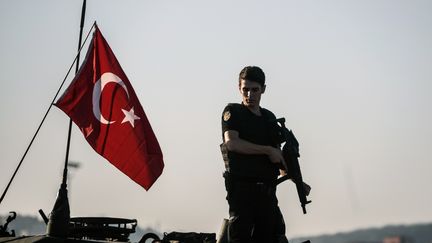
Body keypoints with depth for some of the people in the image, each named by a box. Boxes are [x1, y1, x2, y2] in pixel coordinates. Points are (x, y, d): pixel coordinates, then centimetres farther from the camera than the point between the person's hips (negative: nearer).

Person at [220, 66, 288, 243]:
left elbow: (278, 154, 22)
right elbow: (232, 142, -16)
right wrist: (268, 151, -12)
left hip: (267, 189, 6)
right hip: (241, 187, -6)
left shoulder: (269, 117, 19)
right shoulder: (232, 112, 1)